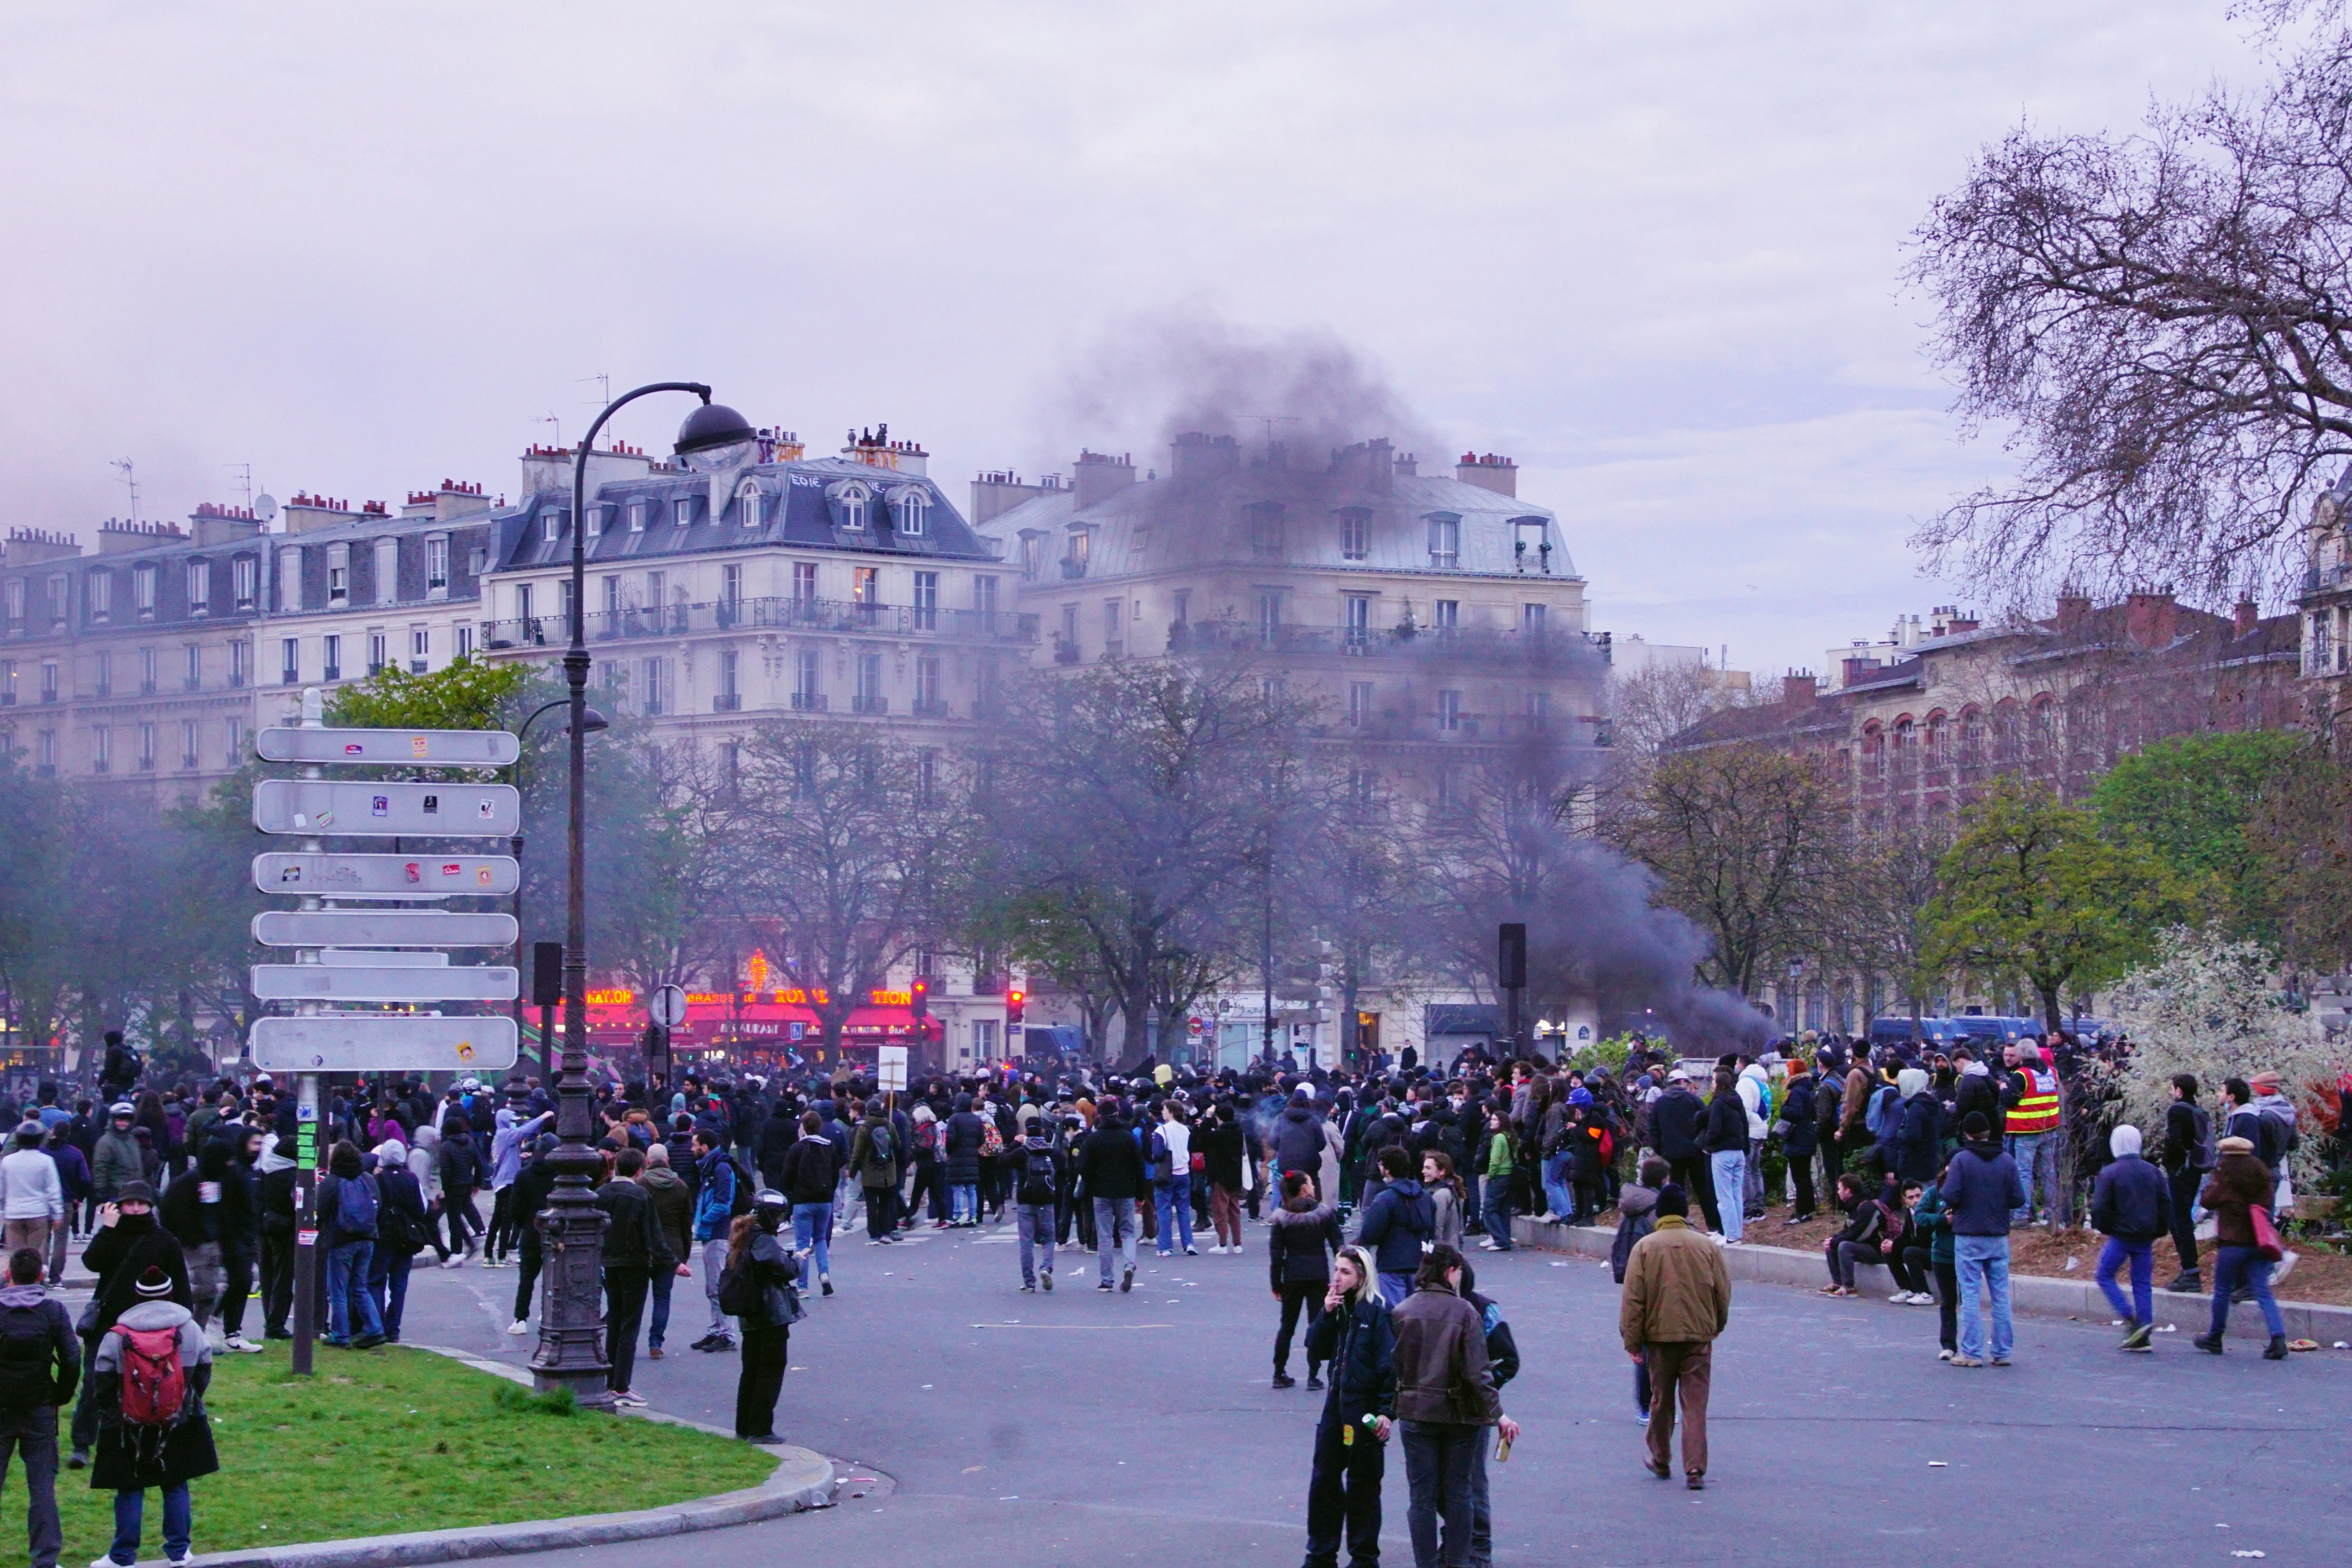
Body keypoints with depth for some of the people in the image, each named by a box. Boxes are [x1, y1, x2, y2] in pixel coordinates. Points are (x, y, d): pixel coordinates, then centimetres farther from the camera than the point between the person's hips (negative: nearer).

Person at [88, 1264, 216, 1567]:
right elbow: (203, 1371, 6)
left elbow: (102, 1380, -4)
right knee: (176, 1486, 13)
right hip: (179, 1427, 2)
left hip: (130, 1427, -2)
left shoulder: (117, 1335, -8)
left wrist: (111, 1413, 12)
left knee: (129, 1490, 6)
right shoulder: (188, 1327, -3)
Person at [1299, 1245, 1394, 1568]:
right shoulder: (1335, 1308, 8)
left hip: (1366, 1410, -6)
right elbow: (1316, 1351, 4)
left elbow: (1390, 1363, -14)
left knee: (1363, 1484, 5)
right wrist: (1326, 1314, -8)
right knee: (1324, 1480, 7)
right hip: (1336, 1405, 6)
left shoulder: (1378, 1311, -12)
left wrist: (1387, 1411, -17)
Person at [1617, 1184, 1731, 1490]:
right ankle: (1695, 1469, -8)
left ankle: (1661, 1462, 29)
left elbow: (1632, 1299, -6)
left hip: (1659, 1337, 0)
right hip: (1699, 1337, 0)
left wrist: (1632, 1340, 0)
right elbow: (1723, 1293, 7)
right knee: (1695, 1405, 1)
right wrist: (1716, 1326, 23)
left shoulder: (1644, 1247, -5)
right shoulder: (1706, 1246, 0)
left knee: (1661, 1401, 15)